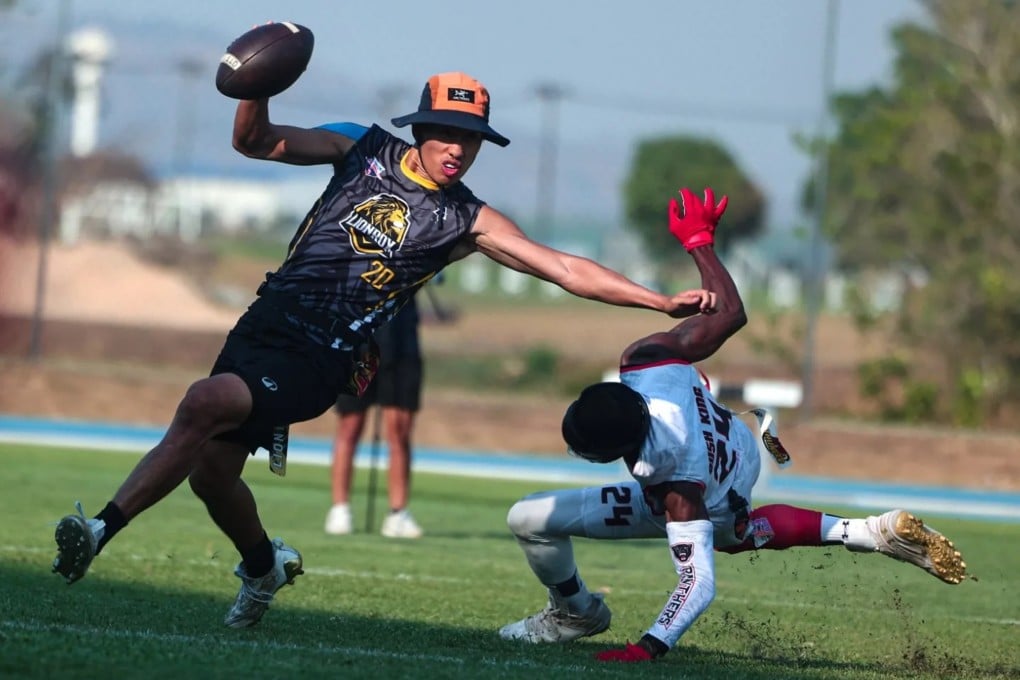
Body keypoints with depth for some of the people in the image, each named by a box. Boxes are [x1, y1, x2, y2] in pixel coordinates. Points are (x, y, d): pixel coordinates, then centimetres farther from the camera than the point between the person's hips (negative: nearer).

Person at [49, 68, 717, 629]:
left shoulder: (468, 221, -1)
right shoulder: (364, 148, 5)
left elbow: (568, 270, -2)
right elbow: (257, 142, 2)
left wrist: (663, 302, -10)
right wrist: (256, 89, -20)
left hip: (322, 361, -4)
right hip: (266, 323, 4)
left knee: (204, 403, -27)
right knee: (210, 469, 3)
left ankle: (103, 528, -26)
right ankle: (264, 564, 34)